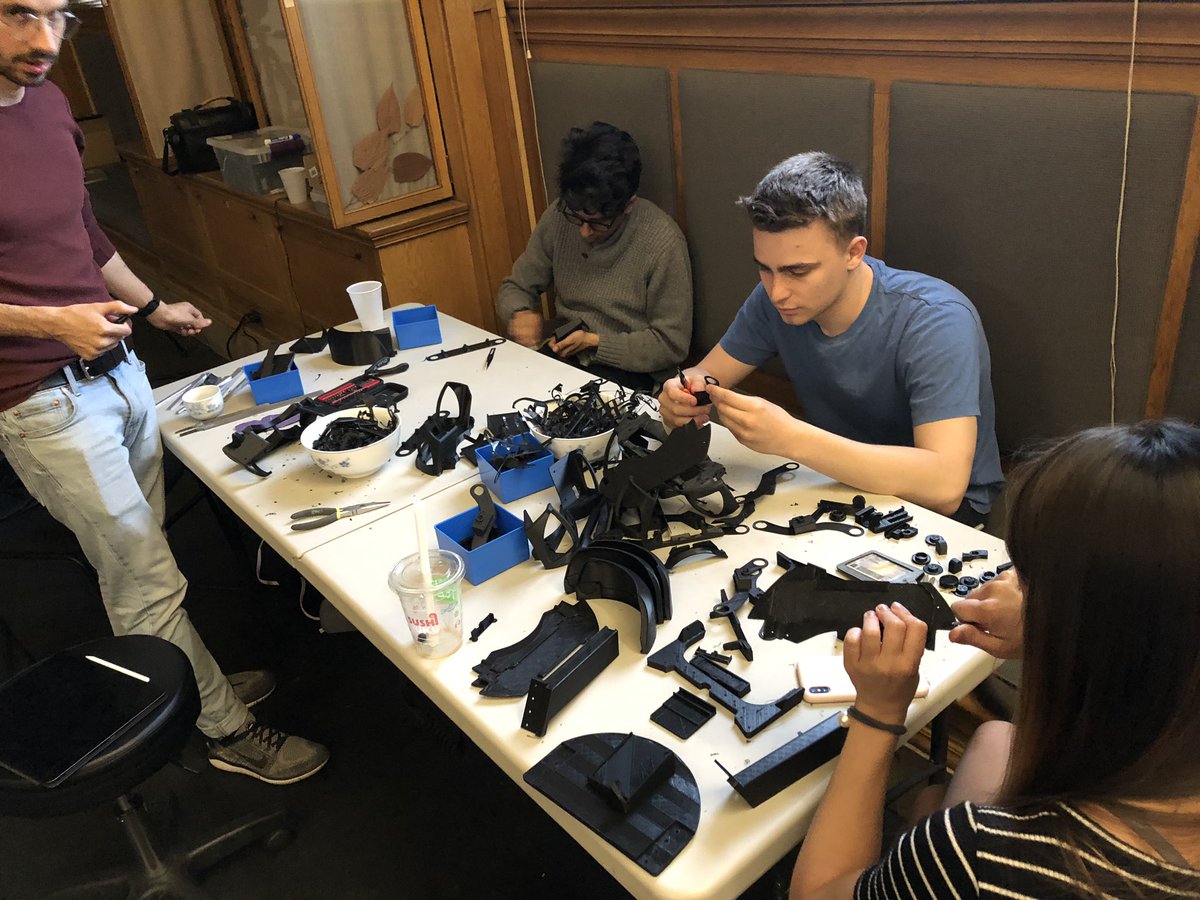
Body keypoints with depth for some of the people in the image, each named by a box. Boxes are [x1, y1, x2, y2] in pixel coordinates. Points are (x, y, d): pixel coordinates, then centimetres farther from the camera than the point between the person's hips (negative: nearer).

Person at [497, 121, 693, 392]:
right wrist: (521, 313, -13)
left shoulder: (663, 242, -16)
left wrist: (595, 342, -17)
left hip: (627, 372, -4)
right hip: (562, 356, 4)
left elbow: (671, 344, -10)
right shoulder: (558, 217, -3)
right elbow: (516, 286, 11)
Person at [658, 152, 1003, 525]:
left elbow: (944, 486, -38)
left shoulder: (936, 322, -29)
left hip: (945, 508, -5)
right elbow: (706, 375, 0)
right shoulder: (775, 299, -11)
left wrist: (791, 438, -46)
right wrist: (683, 393, -27)